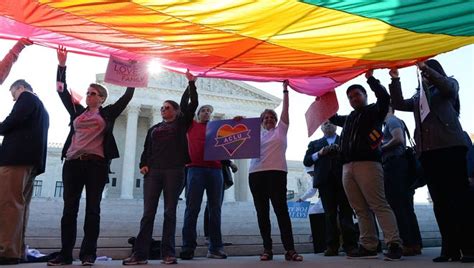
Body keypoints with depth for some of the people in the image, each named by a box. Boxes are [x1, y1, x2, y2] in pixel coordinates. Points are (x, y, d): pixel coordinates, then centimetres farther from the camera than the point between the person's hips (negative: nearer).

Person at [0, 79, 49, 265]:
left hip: (17, 157, -9)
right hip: (31, 160, 9)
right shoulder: (42, 108, 30)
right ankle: (17, 250, 4)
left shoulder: (26, 98, 3)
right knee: (20, 204, 6)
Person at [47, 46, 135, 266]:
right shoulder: (77, 111, 19)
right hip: (73, 163, 3)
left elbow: (127, 96, 10)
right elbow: (62, 91, 19)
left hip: (97, 164, -3)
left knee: (92, 208, 0)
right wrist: (62, 65, 15)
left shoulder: (108, 113, 12)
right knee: (69, 208, 2)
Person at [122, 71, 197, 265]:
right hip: (153, 171, 3)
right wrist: (143, 165, 2)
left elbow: (192, 104, 5)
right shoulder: (154, 129, 23)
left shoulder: (181, 124, 14)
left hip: (174, 171, -3)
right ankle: (140, 253, -2)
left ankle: (168, 253, 1)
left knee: (170, 212, -2)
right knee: (148, 213, -2)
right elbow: (146, 149, 18)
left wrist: (191, 83, 6)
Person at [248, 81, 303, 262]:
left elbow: (285, 109, 9)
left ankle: (290, 249, -6)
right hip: (256, 173, 3)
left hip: (276, 172, -3)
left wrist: (285, 90, 8)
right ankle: (267, 249, 11)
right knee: (262, 212, 4)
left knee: (281, 210, -7)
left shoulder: (280, 130, 14)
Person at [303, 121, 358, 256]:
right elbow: (306, 161, 11)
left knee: (346, 213, -5)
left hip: (343, 179, -1)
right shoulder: (315, 144, 21)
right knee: (330, 214, -1)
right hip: (325, 181, 1)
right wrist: (319, 153, -4)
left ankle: (350, 244, -3)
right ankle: (332, 246, 0)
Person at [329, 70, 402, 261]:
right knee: (361, 209, 4)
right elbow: (332, 117, 44)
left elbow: (384, 97, -8)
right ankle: (368, 246, 6)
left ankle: (394, 245, -11)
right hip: (347, 167, 6)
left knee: (379, 205, -12)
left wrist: (370, 78, -1)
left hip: (368, 164, -6)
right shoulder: (349, 118, 26)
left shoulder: (374, 111, 11)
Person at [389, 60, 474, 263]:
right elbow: (399, 104, 13)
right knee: (440, 202, 2)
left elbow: (449, 88, -8)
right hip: (427, 151, 5)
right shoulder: (418, 97, 26)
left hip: (450, 146, -5)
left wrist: (426, 68, -12)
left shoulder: (449, 84, 15)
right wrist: (395, 80, 7)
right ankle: (451, 248, 4)